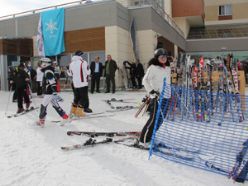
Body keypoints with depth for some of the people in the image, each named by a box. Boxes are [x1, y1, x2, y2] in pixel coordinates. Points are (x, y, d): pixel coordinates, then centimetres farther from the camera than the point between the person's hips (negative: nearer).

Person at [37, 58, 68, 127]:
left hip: (50, 93, -10)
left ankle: (41, 121, 7)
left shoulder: (48, 72, -17)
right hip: (49, 92, 10)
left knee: (43, 106, -2)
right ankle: (65, 117, 17)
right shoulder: (47, 71, 15)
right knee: (55, 105, 13)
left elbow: (53, 83, -25)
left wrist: (54, 92, -29)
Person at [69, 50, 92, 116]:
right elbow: (88, 72, -7)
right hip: (83, 83, -6)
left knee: (76, 97, 19)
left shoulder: (71, 64, 6)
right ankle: (79, 112, 1)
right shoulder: (83, 62, -11)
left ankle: (73, 110, 27)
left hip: (75, 83, 6)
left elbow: (71, 73, 13)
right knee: (83, 98, 3)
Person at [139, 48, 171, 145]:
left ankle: (151, 136, 26)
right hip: (156, 97, -8)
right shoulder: (153, 67, -9)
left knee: (161, 118, 13)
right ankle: (144, 138, 4)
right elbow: (145, 80, -14)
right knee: (153, 118, -7)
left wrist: (170, 94, 23)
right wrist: (151, 90, -22)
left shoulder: (167, 68, 14)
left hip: (166, 97, 8)